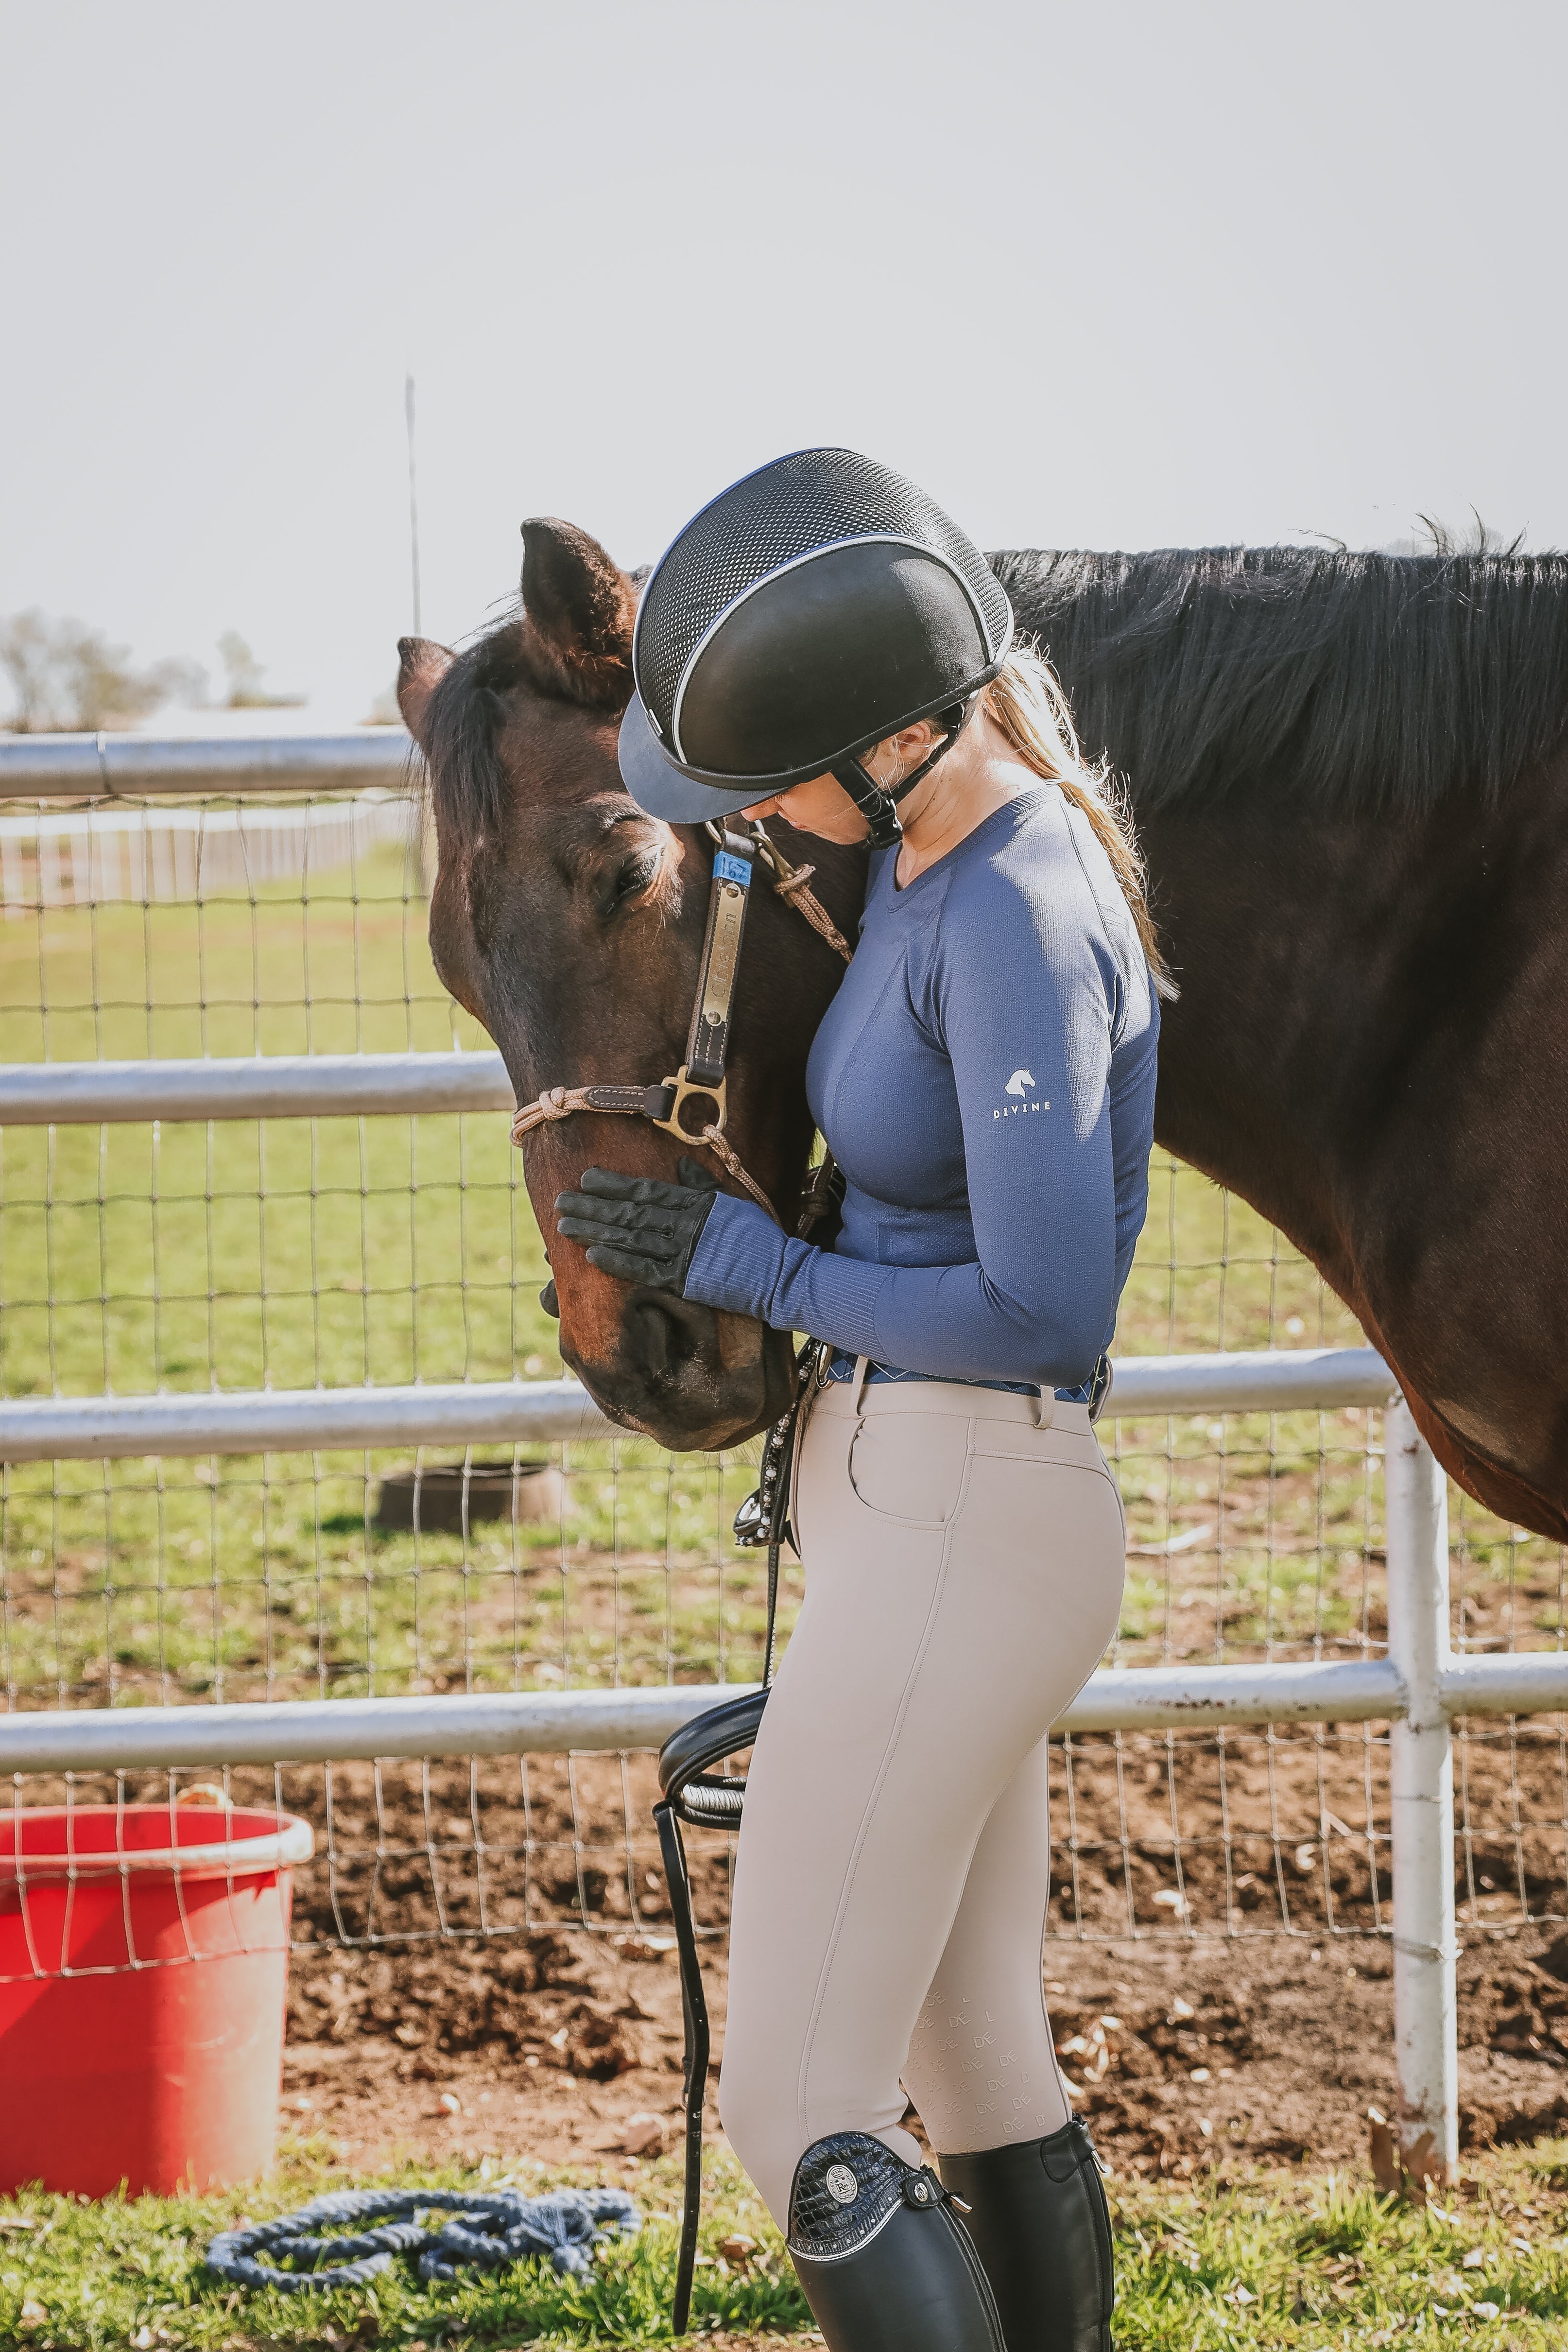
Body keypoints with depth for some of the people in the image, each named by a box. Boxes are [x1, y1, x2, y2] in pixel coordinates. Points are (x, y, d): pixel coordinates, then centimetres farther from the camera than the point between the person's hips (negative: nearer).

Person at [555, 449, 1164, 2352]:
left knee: (796, 2110, -9)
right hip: (903, 1505, 10)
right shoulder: (927, 840, 7)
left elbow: (1039, 1305, -25)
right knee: (982, 2074, 16)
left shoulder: (1021, 923, -22)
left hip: (956, 1528, -10)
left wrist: (752, 1265, -13)